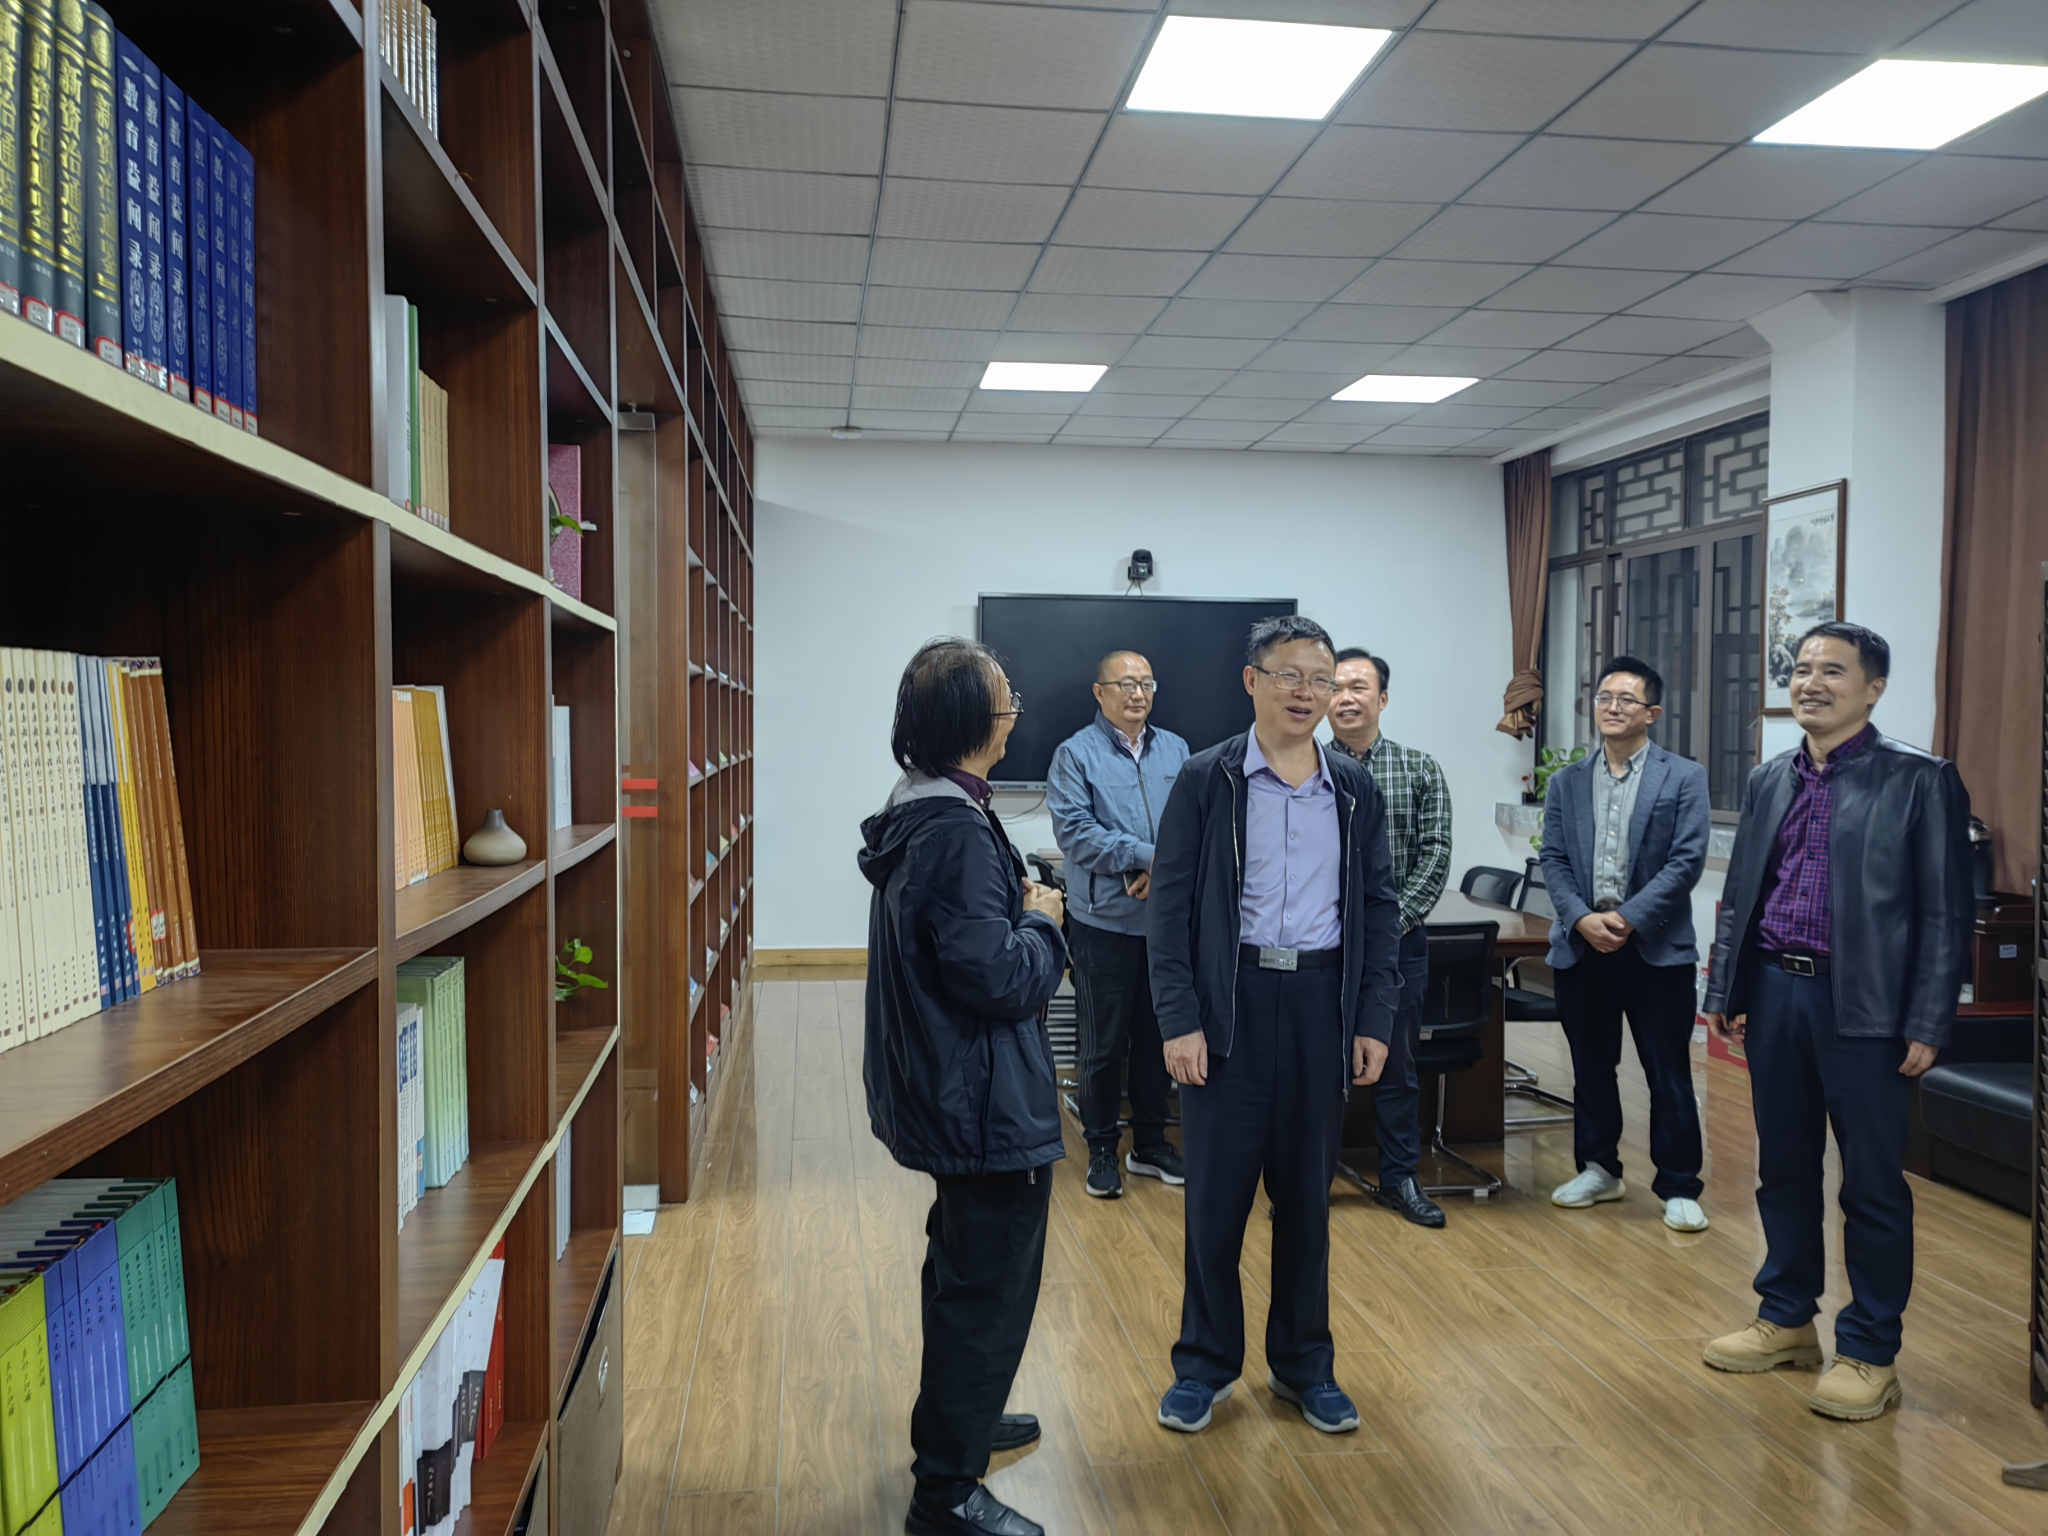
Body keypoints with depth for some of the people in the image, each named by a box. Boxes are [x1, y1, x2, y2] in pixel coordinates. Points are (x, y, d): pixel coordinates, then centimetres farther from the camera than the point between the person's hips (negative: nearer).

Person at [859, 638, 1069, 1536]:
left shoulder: (919, 814, 6)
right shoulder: (958, 832, -26)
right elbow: (999, 978, -26)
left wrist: (1021, 911, 5)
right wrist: (1043, 923, -10)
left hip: (945, 1092, 11)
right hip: (986, 1101, -11)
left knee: (966, 1269, 27)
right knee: (992, 1285, 3)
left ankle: (958, 1420, 46)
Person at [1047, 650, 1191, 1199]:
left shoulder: (1176, 751, 9)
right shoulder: (1076, 754, -5)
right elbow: (1074, 831, -14)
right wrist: (1148, 855, -18)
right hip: (1104, 922, -4)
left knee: (1157, 1038, 14)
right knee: (1104, 1044, 5)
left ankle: (1151, 1144, 28)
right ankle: (1102, 1149, 20)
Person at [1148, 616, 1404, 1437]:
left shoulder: (1355, 789, 6)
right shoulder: (1207, 779, -4)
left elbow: (1379, 907, 9)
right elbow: (1171, 903, -5)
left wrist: (1375, 1020, 3)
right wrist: (1178, 1019, -11)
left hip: (1321, 1000, 3)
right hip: (1229, 1003, -3)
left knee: (1307, 1193, 12)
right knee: (1216, 1193, 5)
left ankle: (1304, 1363, 29)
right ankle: (1205, 1363, 24)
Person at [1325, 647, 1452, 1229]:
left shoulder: (1420, 770, 3)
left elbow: (1435, 854, -2)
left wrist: (1395, 919, -12)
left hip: (1397, 941, 1)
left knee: (1397, 1066, 10)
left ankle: (1400, 1180, 24)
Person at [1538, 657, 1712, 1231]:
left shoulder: (1684, 778, -1)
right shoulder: (1566, 783, 10)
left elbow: (1687, 860, -8)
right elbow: (1553, 860, 4)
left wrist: (1628, 917, -16)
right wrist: (1581, 918, -12)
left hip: (1657, 950, -4)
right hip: (1581, 946, 4)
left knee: (1669, 1074, 2)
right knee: (1591, 1068, 14)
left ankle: (1679, 1188, 14)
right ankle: (1599, 1171, 29)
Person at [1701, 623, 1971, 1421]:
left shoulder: (1919, 780, -6)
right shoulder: (1770, 781, 10)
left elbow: (1946, 911, -7)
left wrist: (1928, 1024, -11)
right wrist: (1724, 990, 8)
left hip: (1864, 1003, -5)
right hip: (1774, 991, 5)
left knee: (1872, 1184, 5)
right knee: (1784, 1169, 15)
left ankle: (1870, 1351, 19)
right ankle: (1786, 1320, 31)